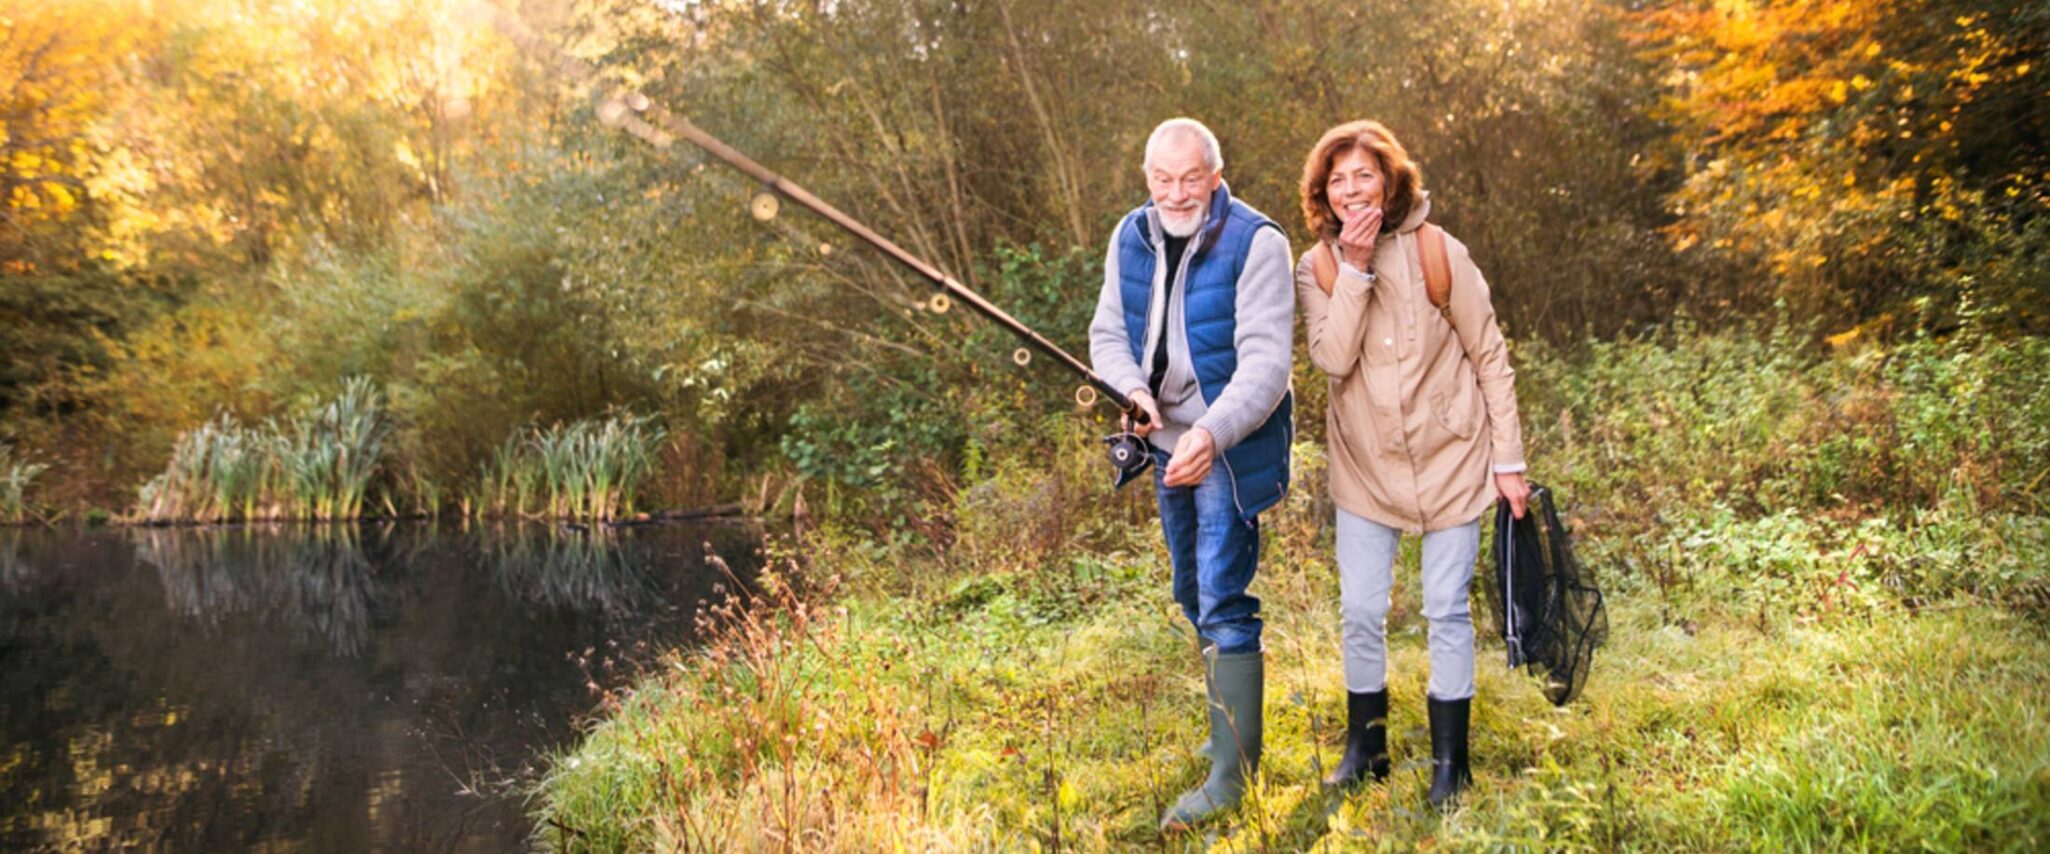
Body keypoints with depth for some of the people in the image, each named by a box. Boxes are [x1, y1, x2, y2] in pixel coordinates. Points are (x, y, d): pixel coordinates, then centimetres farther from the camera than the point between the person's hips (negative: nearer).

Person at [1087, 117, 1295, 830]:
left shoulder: (1255, 243, -17)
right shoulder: (1130, 239, 3)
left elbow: (1266, 360, -23)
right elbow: (1108, 333, 6)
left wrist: (1212, 433, -37)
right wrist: (1132, 389, -16)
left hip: (1230, 449, -7)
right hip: (1166, 445, 7)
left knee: (1223, 602, -10)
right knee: (1194, 595, 19)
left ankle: (1233, 772, -3)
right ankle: (1233, 716, 39)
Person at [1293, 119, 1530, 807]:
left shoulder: (1437, 252, -9)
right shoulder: (1318, 268, -3)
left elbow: (1491, 358, -4)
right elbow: (1331, 358, -18)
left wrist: (1508, 460, -5)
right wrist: (1355, 269, -23)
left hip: (1448, 458, -2)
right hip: (1365, 465, 2)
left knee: (1447, 610, 4)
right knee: (1360, 612, 4)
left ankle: (1449, 760, 19)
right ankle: (1365, 747, 24)